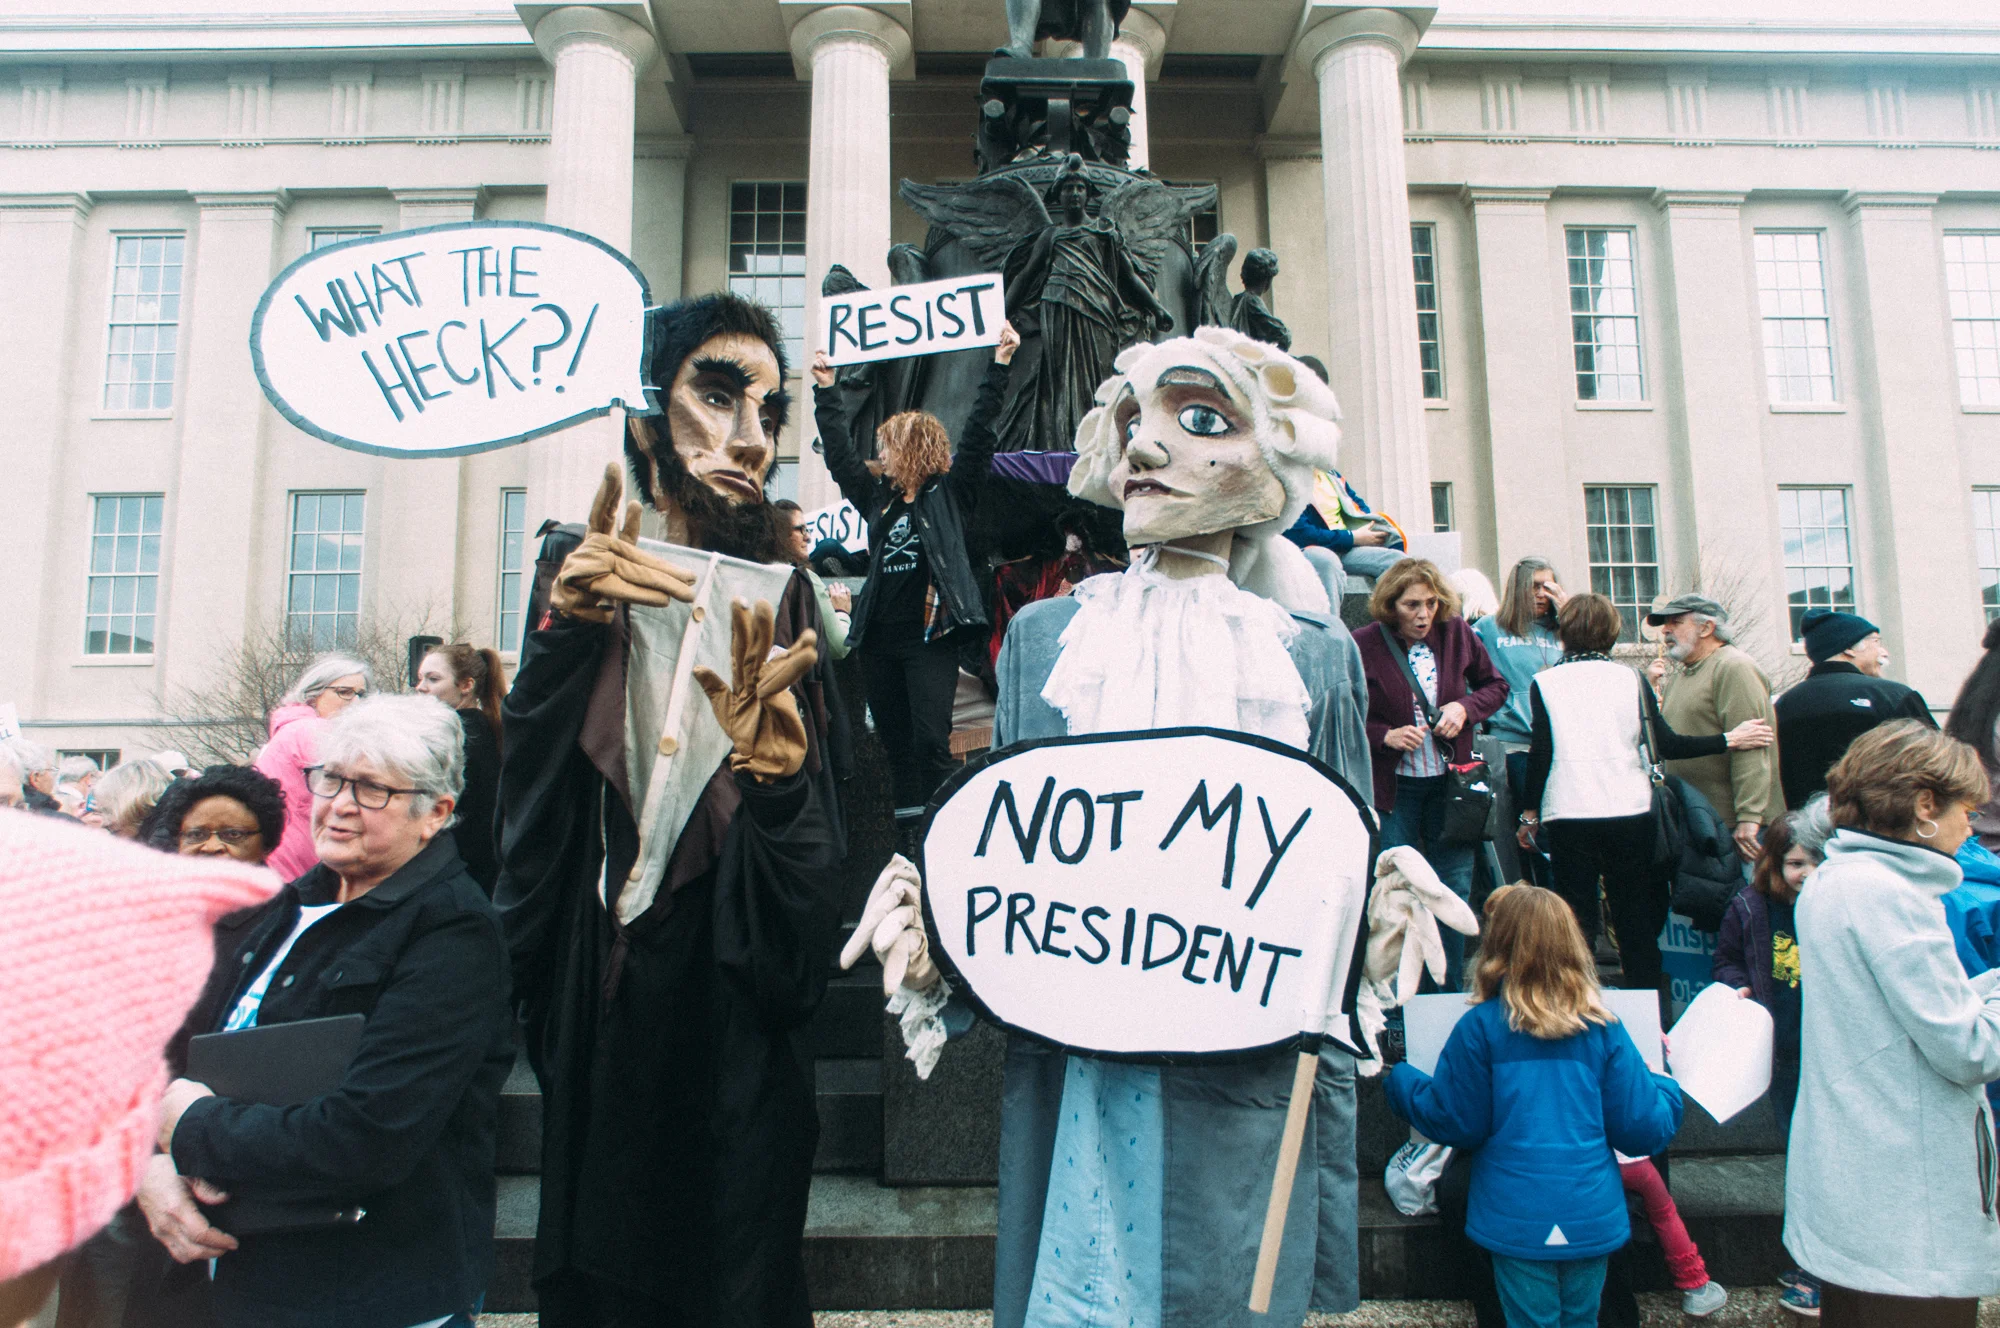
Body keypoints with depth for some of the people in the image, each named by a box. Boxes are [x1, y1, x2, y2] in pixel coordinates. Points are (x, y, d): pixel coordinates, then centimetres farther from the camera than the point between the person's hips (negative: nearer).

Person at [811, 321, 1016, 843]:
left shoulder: (950, 493, 3)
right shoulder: (878, 495, 16)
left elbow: (978, 433, -2)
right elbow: (839, 452, 24)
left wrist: (999, 365, -6)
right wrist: (825, 390, 26)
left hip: (931, 637, -6)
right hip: (881, 638, 6)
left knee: (931, 740, -12)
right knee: (896, 742, 9)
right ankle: (907, 836, 16)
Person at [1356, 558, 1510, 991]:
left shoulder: (1457, 634, 0)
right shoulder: (1364, 644, -11)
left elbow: (1496, 686, 13)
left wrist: (1466, 707, -6)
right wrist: (1386, 736, -19)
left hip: (1449, 783, 3)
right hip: (1392, 787, -3)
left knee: (1455, 888, 9)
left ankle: (1450, 996, 23)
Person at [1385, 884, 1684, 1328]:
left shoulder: (1479, 1027, -12)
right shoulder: (1603, 1029, -5)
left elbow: (1455, 1123, -7)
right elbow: (1643, 1129, -2)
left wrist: (1400, 1079, 10)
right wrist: (1666, 1086, 19)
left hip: (1518, 1220, -3)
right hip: (1593, 1217, 3)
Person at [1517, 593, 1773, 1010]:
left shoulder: (1545, 683, -1)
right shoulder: (1630, 679, 3)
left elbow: (1540, 751, -4)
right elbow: (1667, 744, -2)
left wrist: (1530, 812, 4)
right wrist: (1729, 740, 9)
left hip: (1568, 815, -1)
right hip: (1630, 811, 2)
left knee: (1577, 917, 5)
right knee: (1637, 919, 11)